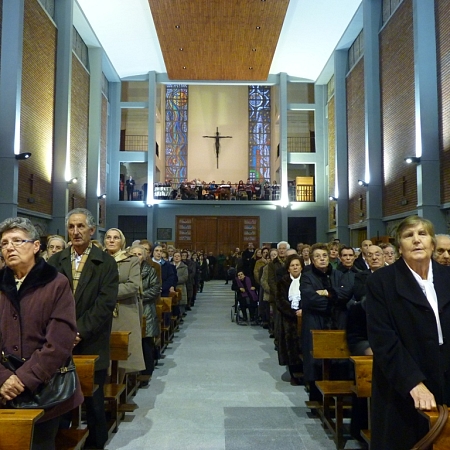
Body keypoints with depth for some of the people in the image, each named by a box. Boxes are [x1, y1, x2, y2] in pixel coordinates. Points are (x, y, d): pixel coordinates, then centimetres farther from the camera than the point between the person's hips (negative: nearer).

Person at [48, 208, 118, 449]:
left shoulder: (106, 262, -2)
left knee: (94, 400, 8)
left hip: (92, 345, -2)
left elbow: (105, 302, -9)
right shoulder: (55, 261, 7)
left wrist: (80, 331, -14)